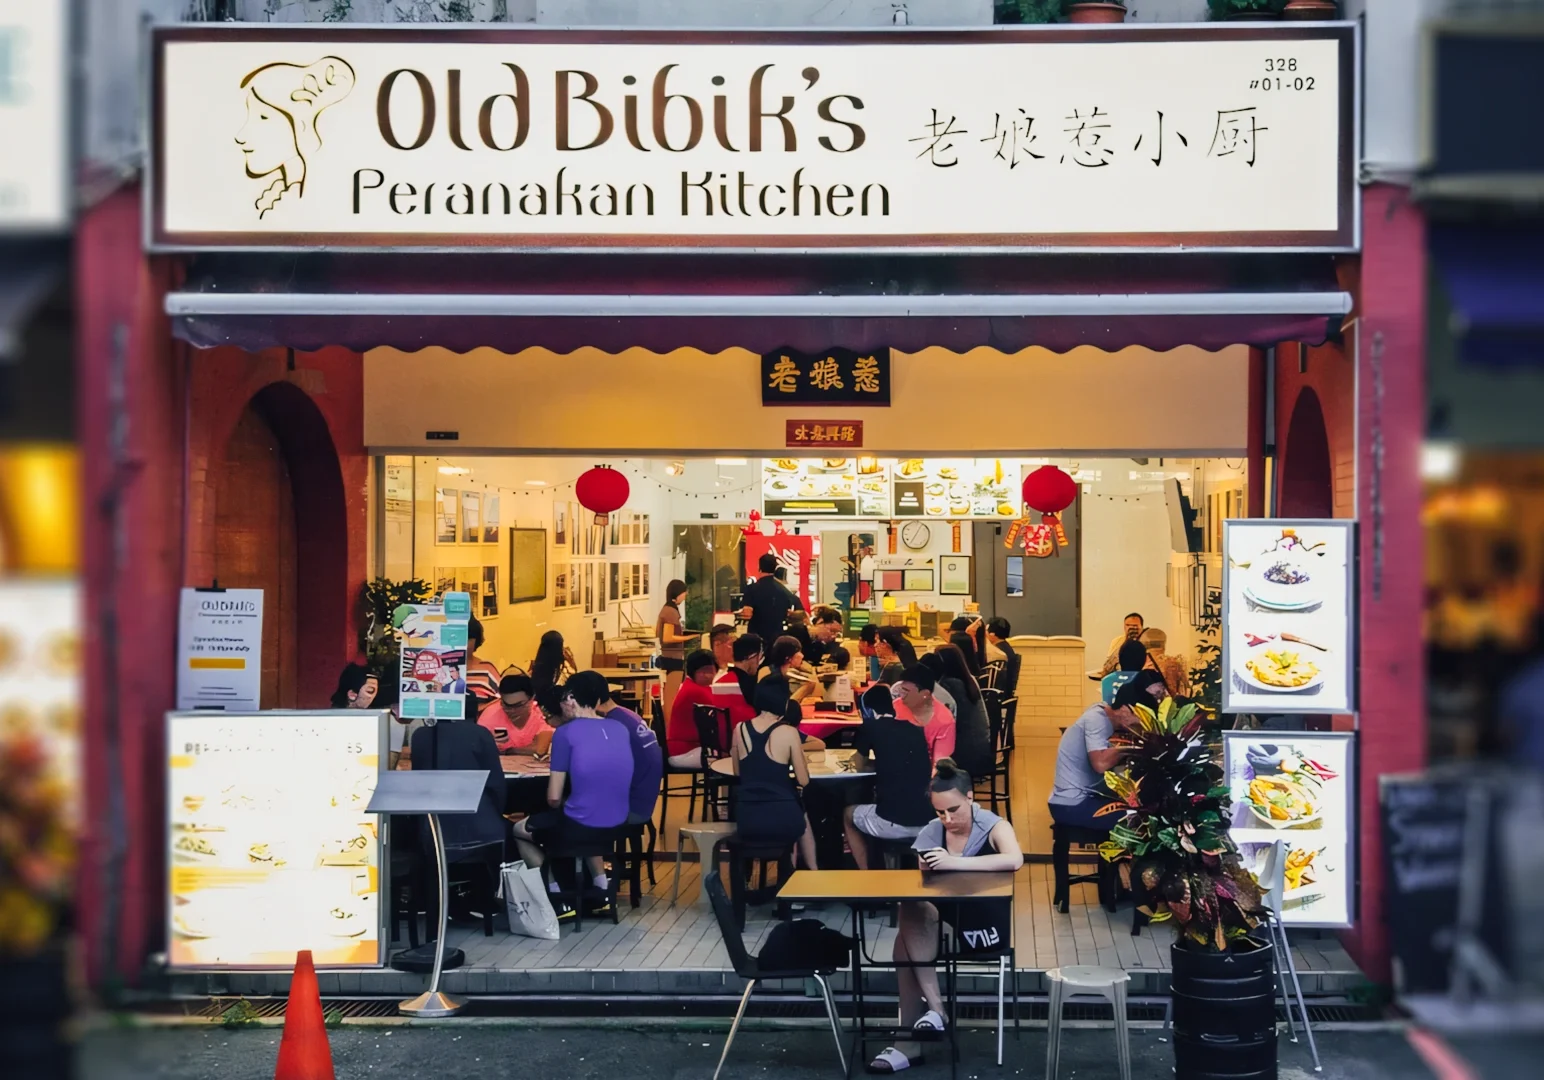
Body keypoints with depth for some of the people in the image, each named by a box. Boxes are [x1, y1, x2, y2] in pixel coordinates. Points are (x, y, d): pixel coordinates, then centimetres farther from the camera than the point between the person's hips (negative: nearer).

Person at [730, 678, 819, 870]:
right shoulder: (788, 732, -9)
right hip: (781, 821, -3)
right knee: (803, 820, 35)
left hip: (747, 821, 3)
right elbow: (803, 781, -3)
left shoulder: (740, 729, 2)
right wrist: (800, 754, 15)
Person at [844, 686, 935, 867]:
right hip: (927, 821, 5)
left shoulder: (870, 726, 2)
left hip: (892, 823, -5)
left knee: (848, 815, 29)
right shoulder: (916, 729, 13)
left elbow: (861, 767, 17)